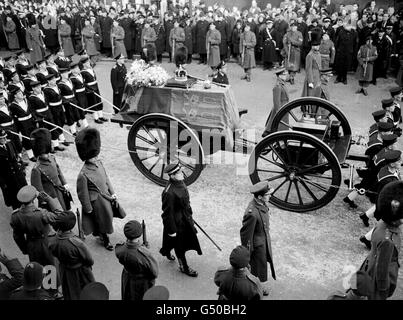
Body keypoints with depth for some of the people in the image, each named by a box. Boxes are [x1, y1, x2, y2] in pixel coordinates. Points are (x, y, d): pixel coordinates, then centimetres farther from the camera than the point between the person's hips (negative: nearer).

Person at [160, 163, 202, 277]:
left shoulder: (181, 183, -6)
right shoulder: (169, 193, -33)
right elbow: (167, 213, -25)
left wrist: (189, 213, 20)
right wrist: (172, 230, -18)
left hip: (185, 218, 9)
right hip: (177, 222, -9)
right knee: (180, 246, 12)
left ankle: (166, 251, 56)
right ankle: (184, 267, 35)